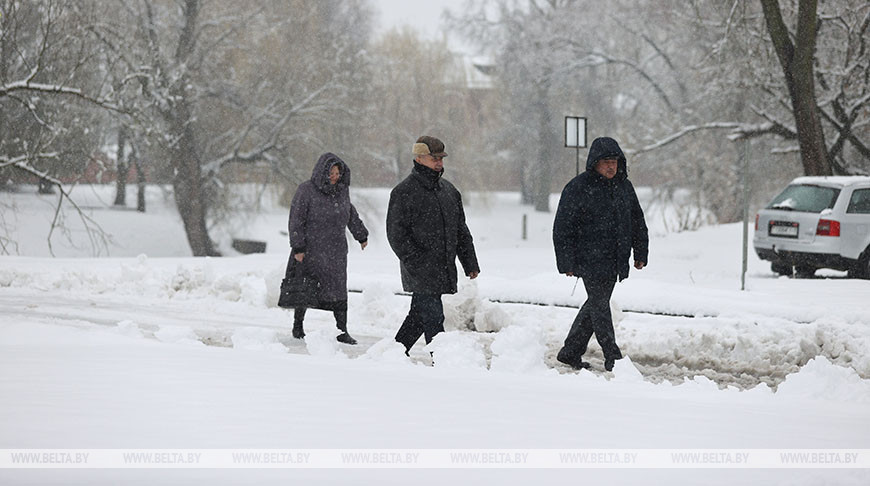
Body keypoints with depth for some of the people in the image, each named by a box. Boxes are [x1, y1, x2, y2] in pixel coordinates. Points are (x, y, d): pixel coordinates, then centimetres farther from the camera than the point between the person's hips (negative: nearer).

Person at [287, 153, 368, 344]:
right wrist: (298, 248, -15)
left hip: (336, 251, 4)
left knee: (339, 292, -1)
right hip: (310, 250, -4)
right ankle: (298, 327, 23)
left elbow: (351, 214, 24)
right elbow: (296, 221, -11)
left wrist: (361, 235, 30)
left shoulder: (342, 190, 7)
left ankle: (342, 331, 1)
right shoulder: (306, 191, -10)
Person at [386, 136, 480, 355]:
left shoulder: (448, 190, 15)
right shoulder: (404, 192, -7)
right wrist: (417, 265, -18)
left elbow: (461, 230, 22)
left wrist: (470, 263, 16)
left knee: (419, 315, 15)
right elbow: (396, 234, -10)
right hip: (421, 271, -7)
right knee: (433, 319, -10)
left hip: (444, 270, 7)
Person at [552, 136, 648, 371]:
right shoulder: (578, 188, -9)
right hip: (590, 261, -7)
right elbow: (563, 227, -8)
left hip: (614, 262, 7)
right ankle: (613, 358, -5)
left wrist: (641, 253, 16)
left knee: (597, 304, 11)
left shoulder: (624, 186, 10)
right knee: (599, 305, -7)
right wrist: (567, 262, -11)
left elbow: (637, 222, 21)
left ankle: (571, 352, 21)